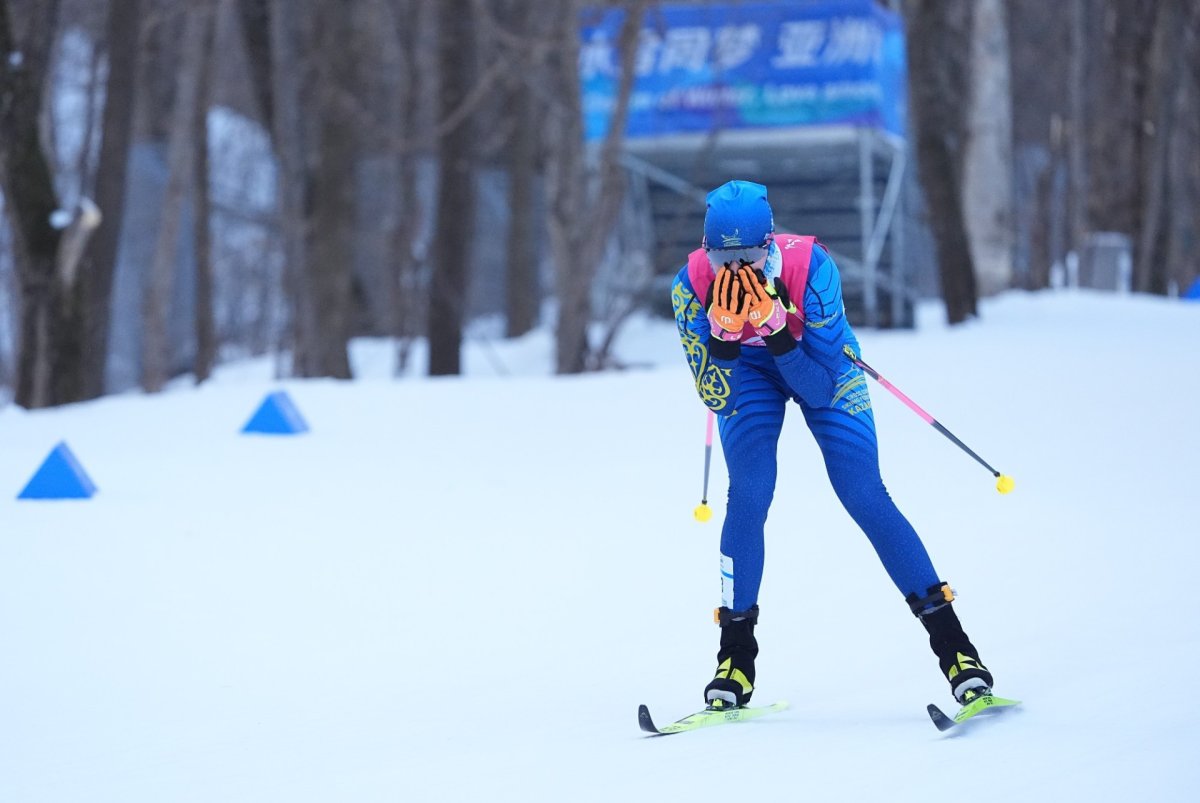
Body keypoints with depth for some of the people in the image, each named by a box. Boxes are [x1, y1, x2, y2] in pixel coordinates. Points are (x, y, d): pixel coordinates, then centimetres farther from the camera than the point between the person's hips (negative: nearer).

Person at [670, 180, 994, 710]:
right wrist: (724, 334, -42)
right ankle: (736, 656, -5)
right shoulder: (692, 286, -30)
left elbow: (820, 392, -32)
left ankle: (952, 644, -6)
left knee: (865, 498, -12)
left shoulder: (810, 267, -36)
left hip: (822, 366, -1)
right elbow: (716, 398, -25)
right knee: (747, 495, -18)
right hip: (745, 370, 1)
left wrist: (778, 332, -46)